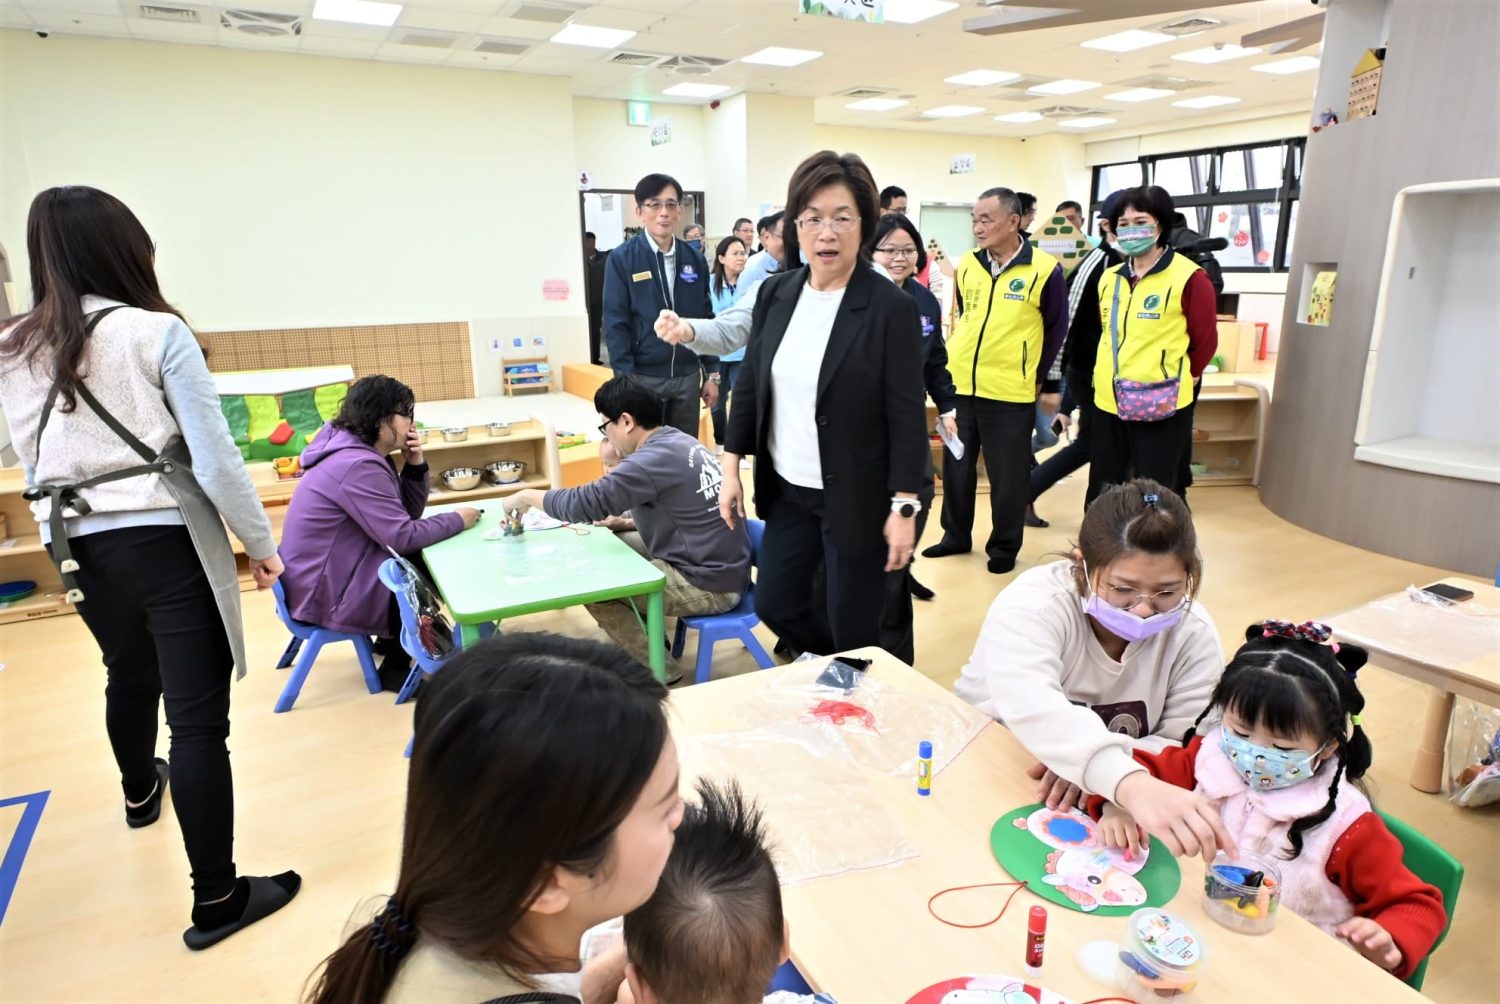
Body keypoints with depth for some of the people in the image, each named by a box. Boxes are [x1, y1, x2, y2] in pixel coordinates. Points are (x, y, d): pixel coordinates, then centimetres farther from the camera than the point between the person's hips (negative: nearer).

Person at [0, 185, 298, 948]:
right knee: (197, 715, -1)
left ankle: (141, 794, 58)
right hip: (168, 541, -6)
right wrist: (260, 541, -4)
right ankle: (216, 898, 7)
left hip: (80, 548, 7)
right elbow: (215, 457, -15)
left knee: (129, 674, 31)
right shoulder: (157, 333, -12)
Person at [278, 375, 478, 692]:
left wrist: (415, 463, -6)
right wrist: (458, 520, -14)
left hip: (333, 572, 10)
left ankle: (392, 638, 26)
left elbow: (409, 512, 9)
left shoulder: (363, 451, 6)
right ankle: (395, 666, 8)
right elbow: (403, 537, -27)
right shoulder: (358, 465, -26)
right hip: (326, 592, -10)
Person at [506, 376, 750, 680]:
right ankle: (648, 637, 22)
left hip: (710, 584, -9)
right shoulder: (679, 442, 8)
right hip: (721, 567, 9)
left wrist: (526, 496, -5)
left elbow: (586, 502, -20)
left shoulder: (655, 459, -21)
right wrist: (624, 522, 10)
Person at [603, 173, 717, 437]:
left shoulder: (695, 259, 5)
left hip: (688, 376, 4)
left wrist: (712, 373, 7)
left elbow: (706, 318, 10)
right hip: (643, 377, -3)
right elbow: (615, 324, -8)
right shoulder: (621, 259, -6)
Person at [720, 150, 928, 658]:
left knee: (854, 631, 5)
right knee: (775, 604, 16)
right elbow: (750, 383, 8)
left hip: (857, 497, -5)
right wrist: (731, 467, 6)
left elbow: (907, 415, -13)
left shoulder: (891, 307, -14)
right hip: (786, 489, 6)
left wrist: (904, 507, -14)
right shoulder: (775, 293, 2)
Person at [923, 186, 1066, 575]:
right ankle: (956, 536, 29)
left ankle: (1004, 546, 20)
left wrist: (1036, 374, 3)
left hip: (1010, 392, -4)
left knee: (1007, 474, 5)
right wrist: (957, 356, 15)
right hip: (959, 385, 5)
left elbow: (1057, 328, 2)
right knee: (956, 466, 13)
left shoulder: (1044, 269, -8)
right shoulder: (966, 265, 4)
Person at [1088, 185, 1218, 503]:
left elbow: (1205, 341, -3)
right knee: (1102, 497, 15)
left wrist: (1174, 378, 6)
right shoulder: (1109, 278, 9)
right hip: (1109, 404, 6)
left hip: (1161, 409, -6)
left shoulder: (1189, 278, -10)